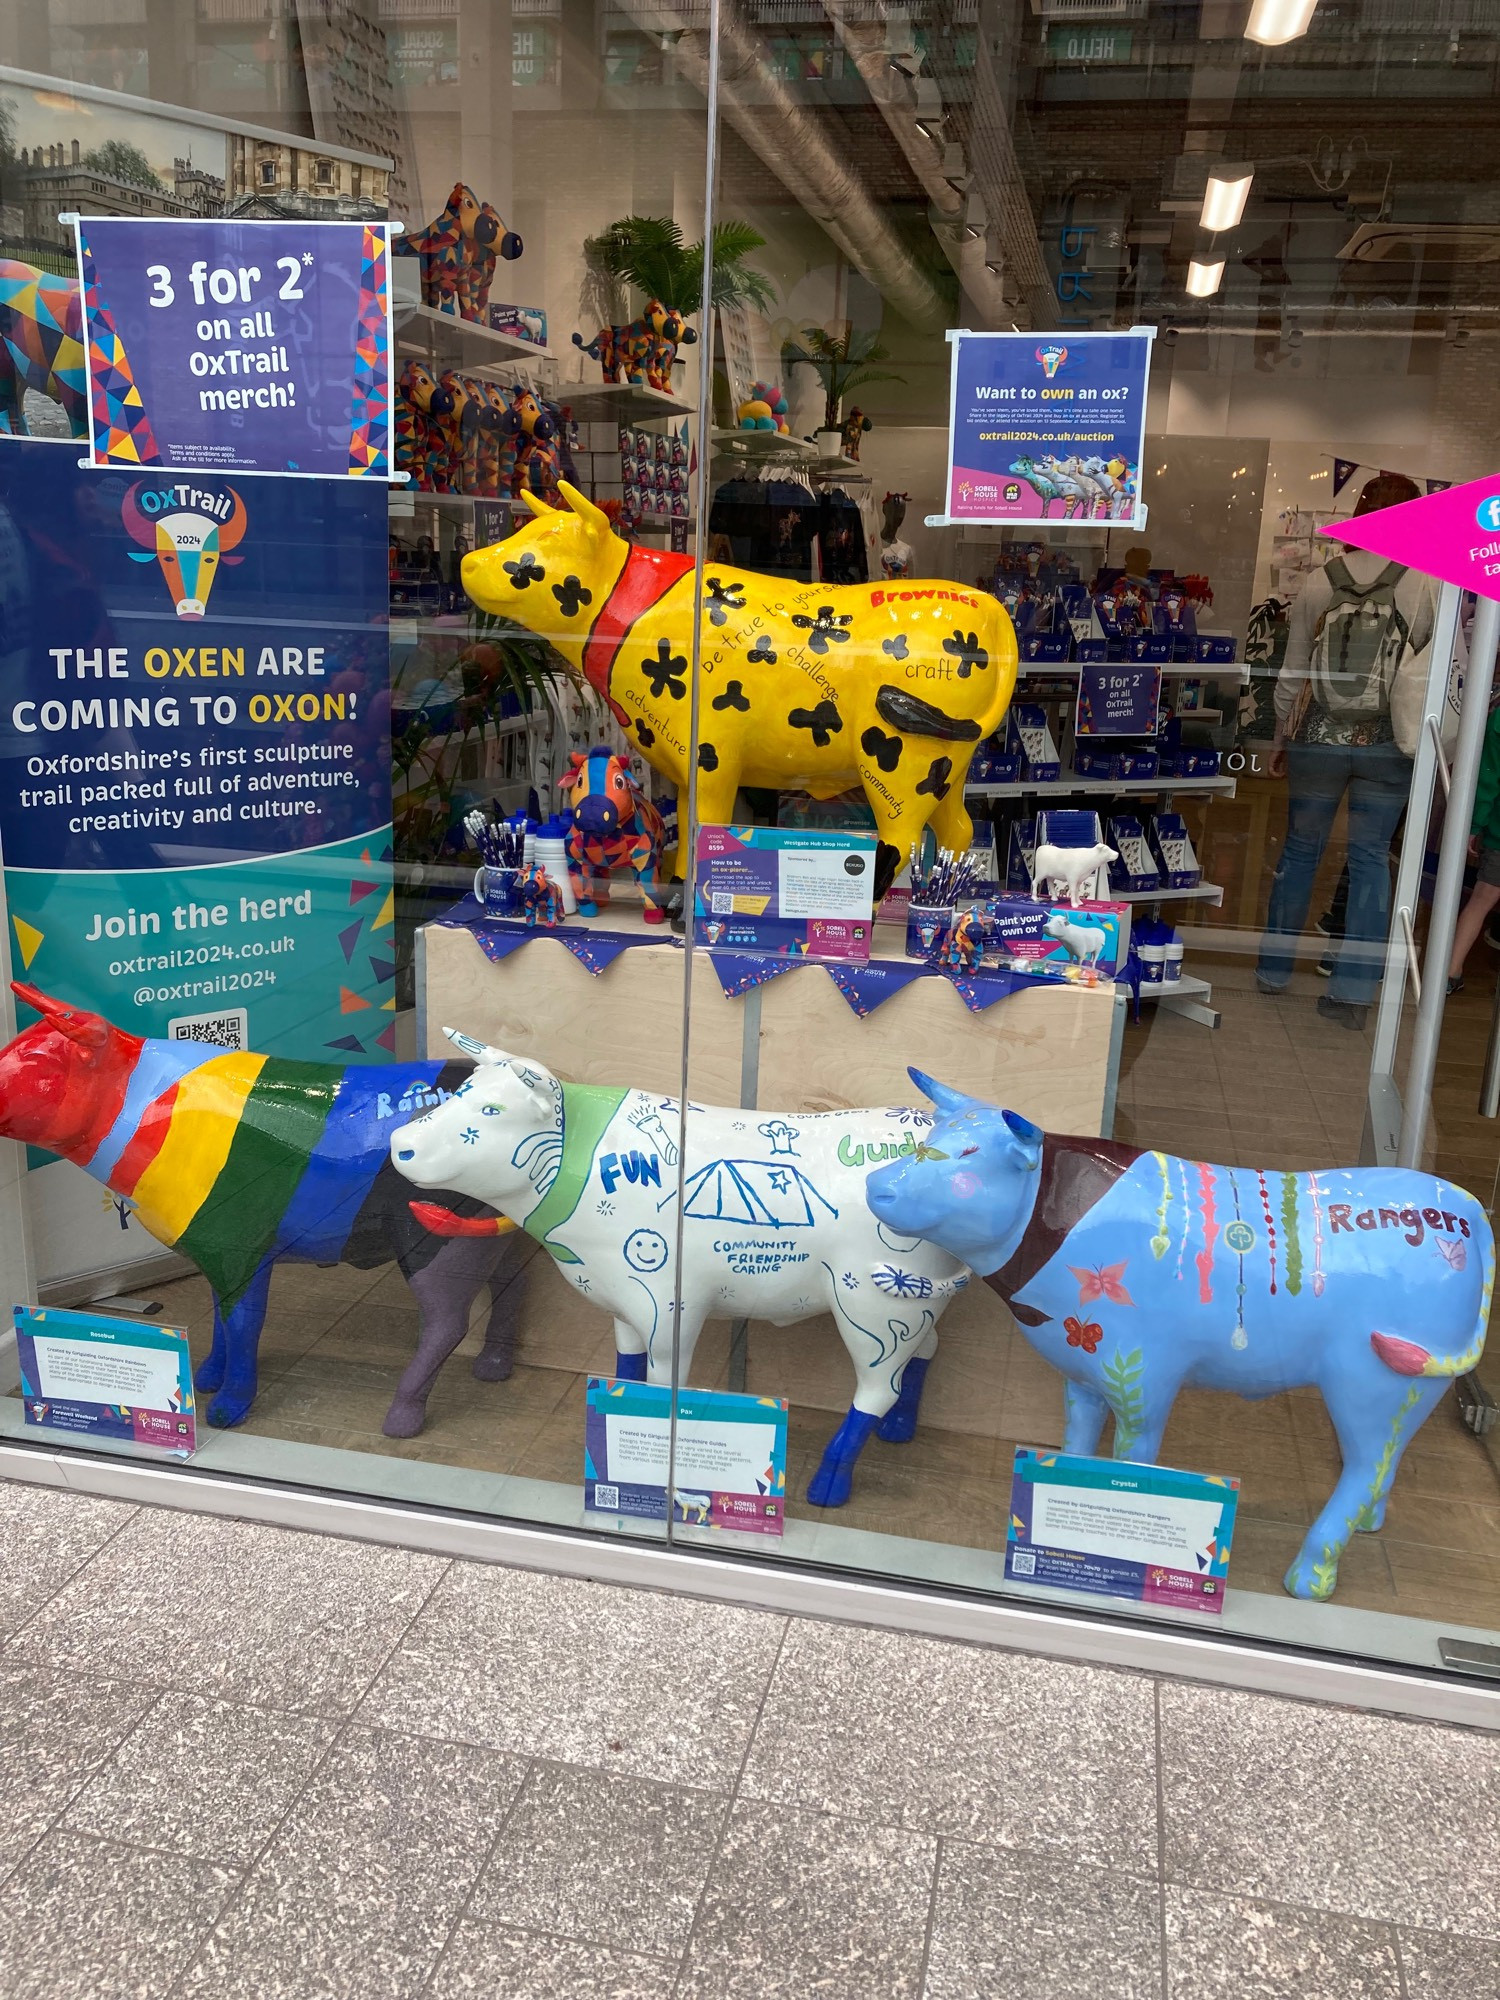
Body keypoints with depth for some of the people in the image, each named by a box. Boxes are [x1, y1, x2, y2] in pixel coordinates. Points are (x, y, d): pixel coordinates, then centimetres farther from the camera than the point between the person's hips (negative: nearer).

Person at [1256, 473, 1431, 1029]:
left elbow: (1291, 672, 3)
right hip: (1389, 744, -1)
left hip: (1317, 738, 1)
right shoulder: (1427, 585, -8)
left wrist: (1280, 737, 15)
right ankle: (1353, 992, 7)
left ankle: (1274, 970, 26)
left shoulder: (1320, 581, -3)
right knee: (1370, 859, 7)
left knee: (1300, 850, 15)